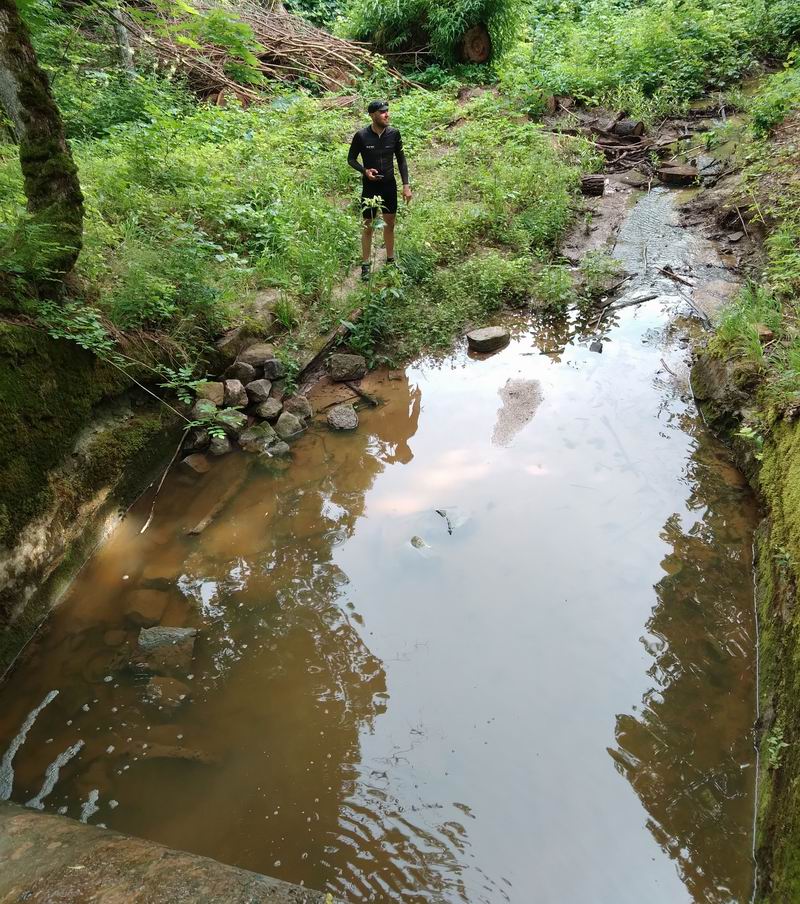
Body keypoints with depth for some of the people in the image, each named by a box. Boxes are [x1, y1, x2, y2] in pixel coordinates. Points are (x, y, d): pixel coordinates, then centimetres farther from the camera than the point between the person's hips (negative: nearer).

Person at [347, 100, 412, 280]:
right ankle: (365, 265, 16)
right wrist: (364, 170, -21)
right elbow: (351, 159, -2)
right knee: (368, 226, 5)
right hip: (370, 186, -3)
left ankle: (390, 260, 30)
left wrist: (406, 185, -1)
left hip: (389, 185, 3)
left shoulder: (393, 133, -6)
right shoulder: (361, 136, -14)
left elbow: (401, 159, 4)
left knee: (390, 223, 13)